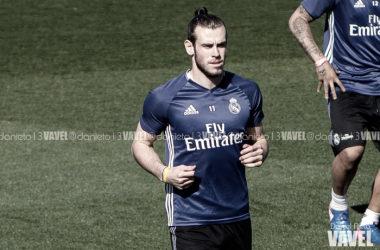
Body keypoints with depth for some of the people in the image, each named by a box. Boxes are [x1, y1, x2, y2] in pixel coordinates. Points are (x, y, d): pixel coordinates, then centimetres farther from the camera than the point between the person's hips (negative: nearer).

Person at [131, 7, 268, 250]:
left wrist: (259, 152, -3)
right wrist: (164, 173, -12)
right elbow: (141, 142, 6)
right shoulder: (165, 98, -6)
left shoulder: (247, 91, 6)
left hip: (238, 218, 4)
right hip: (190, 221, -4)